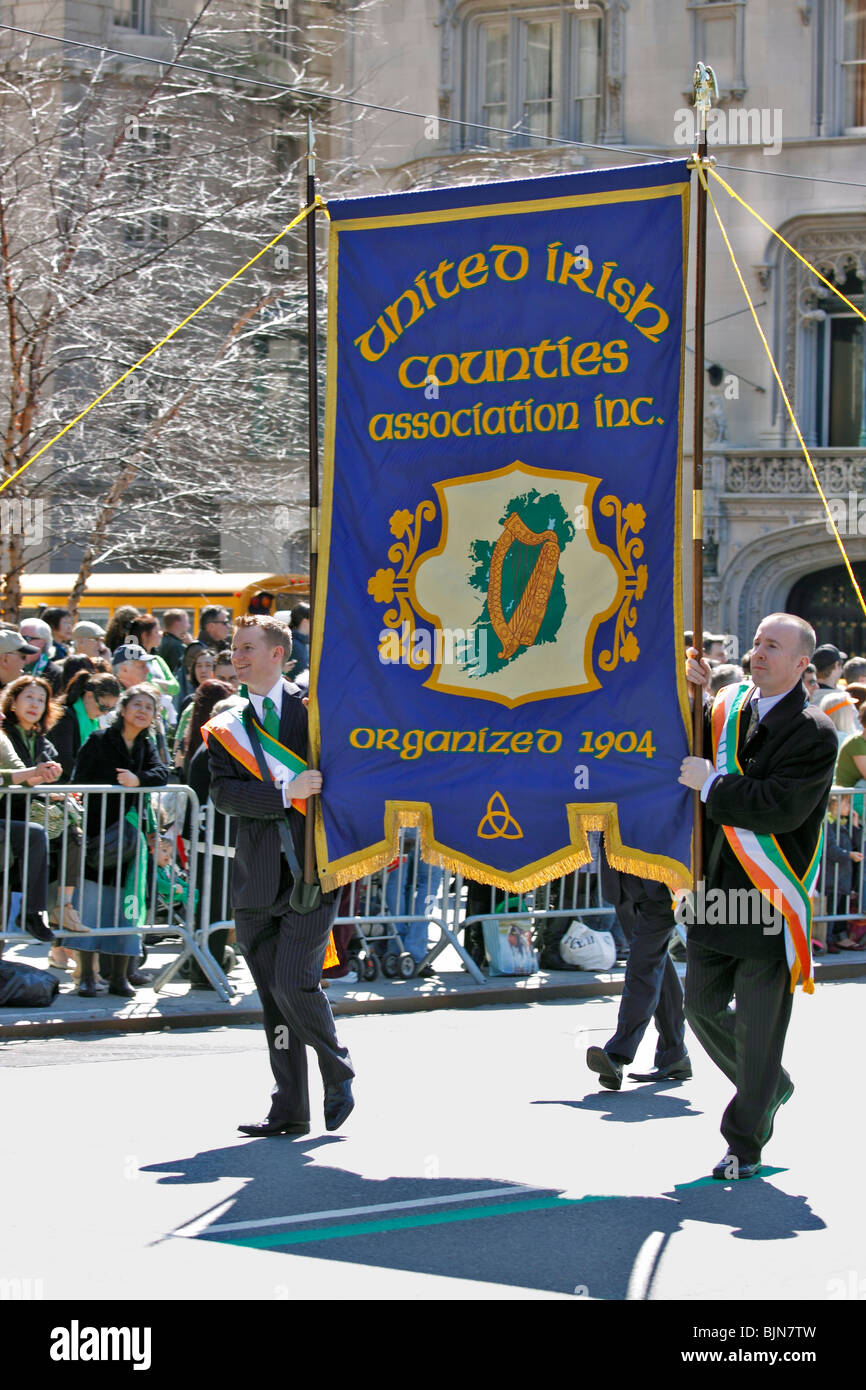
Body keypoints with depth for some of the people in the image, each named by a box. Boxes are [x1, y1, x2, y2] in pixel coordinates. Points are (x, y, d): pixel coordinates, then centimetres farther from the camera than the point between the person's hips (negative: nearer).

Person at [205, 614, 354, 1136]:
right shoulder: (227, 727, 10)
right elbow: (224, 793, -3)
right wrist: (285, 794, -16)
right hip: (259, 878, 4)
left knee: (294, 982, -14)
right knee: (273, 996, 6)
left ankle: (339, 1074, 10)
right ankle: (290, 1109, 13)